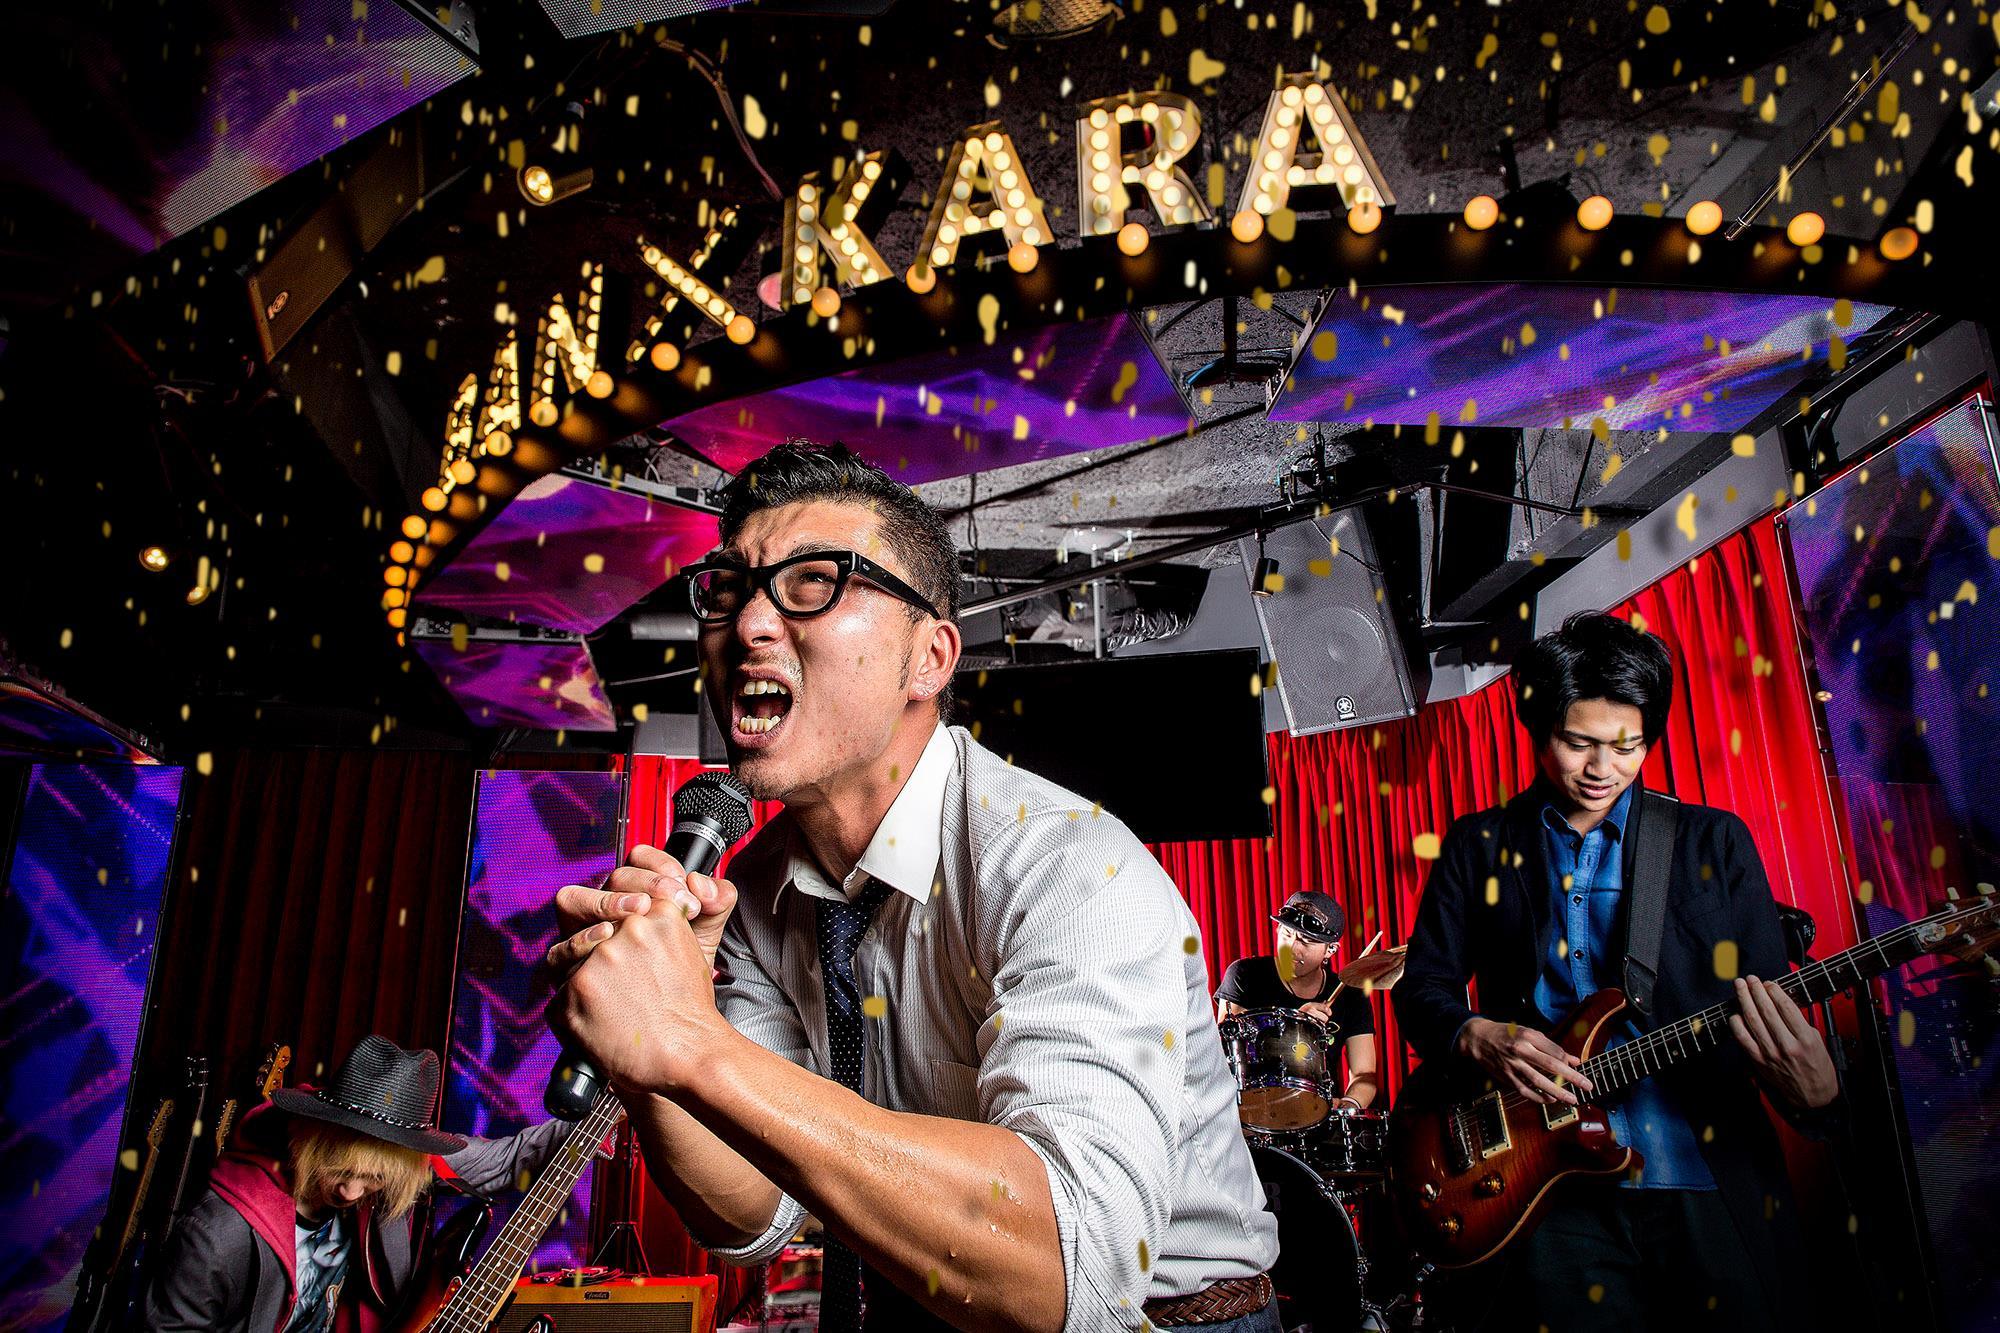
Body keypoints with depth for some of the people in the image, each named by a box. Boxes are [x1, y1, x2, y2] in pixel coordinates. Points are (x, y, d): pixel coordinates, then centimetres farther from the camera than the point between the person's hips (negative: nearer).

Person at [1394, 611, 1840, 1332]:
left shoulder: (1715, 842, 6)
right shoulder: (1478, 846, 6)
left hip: (1709, 1185, 1)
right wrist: (1479, 1035, -15)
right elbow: (1422, 987, 6)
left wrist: (1810, 1090, -20)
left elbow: (1770, 1004, 2)